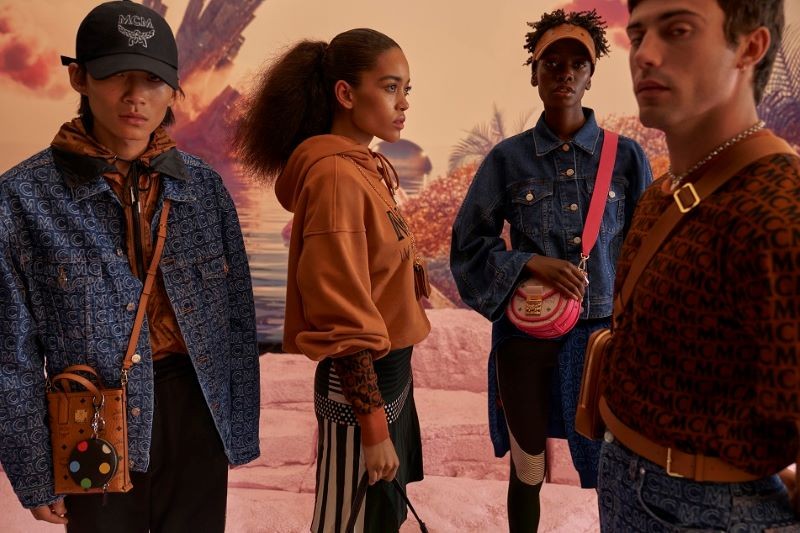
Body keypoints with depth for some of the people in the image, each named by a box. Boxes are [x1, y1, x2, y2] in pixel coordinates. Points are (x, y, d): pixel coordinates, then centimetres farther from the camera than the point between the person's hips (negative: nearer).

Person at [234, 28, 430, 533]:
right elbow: (343, 317, -23)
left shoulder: (364, 169, 7)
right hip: (361, 382, -9)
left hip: (387, 371, 9)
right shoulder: (336, 175, -21)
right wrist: (373, 426, -20)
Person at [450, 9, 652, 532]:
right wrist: (531, 263, -14)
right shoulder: (508, 158, -1)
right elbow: (468, 240, 2)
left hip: (605, 331, 0)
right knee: (527, 474, 11)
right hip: (526, 333, 0)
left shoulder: (625, 156, 0)